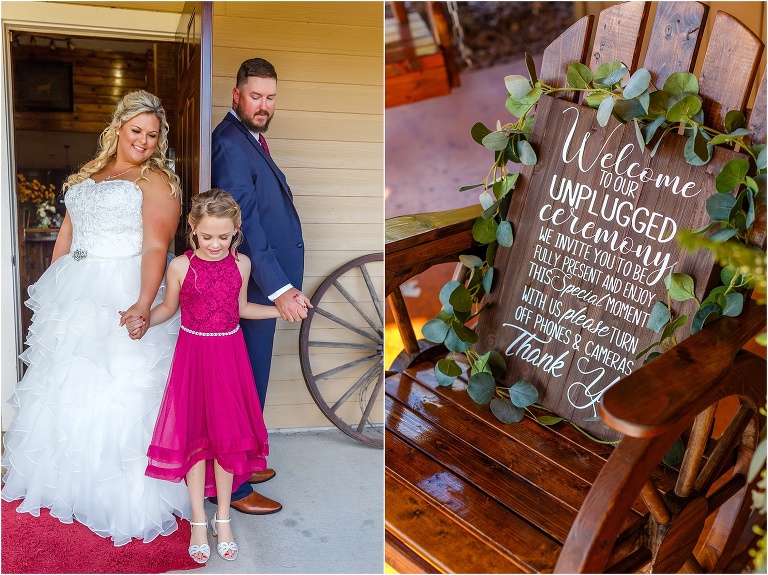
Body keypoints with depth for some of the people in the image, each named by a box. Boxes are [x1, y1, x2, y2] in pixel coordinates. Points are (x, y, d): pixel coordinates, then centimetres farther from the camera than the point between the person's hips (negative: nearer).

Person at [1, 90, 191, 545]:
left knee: (118, 394, -5)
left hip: (123, 296, -7)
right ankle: (66, 480, 34)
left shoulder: (157, 181, -7)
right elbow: (68, 230, 19)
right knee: (65, 384, 16)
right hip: (76, 297, 7)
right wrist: (51, 286, 14)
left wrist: (144, 304, -33)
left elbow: (156, 247, -19)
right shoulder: (89, 174, 15)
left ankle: (123, 498, 9)